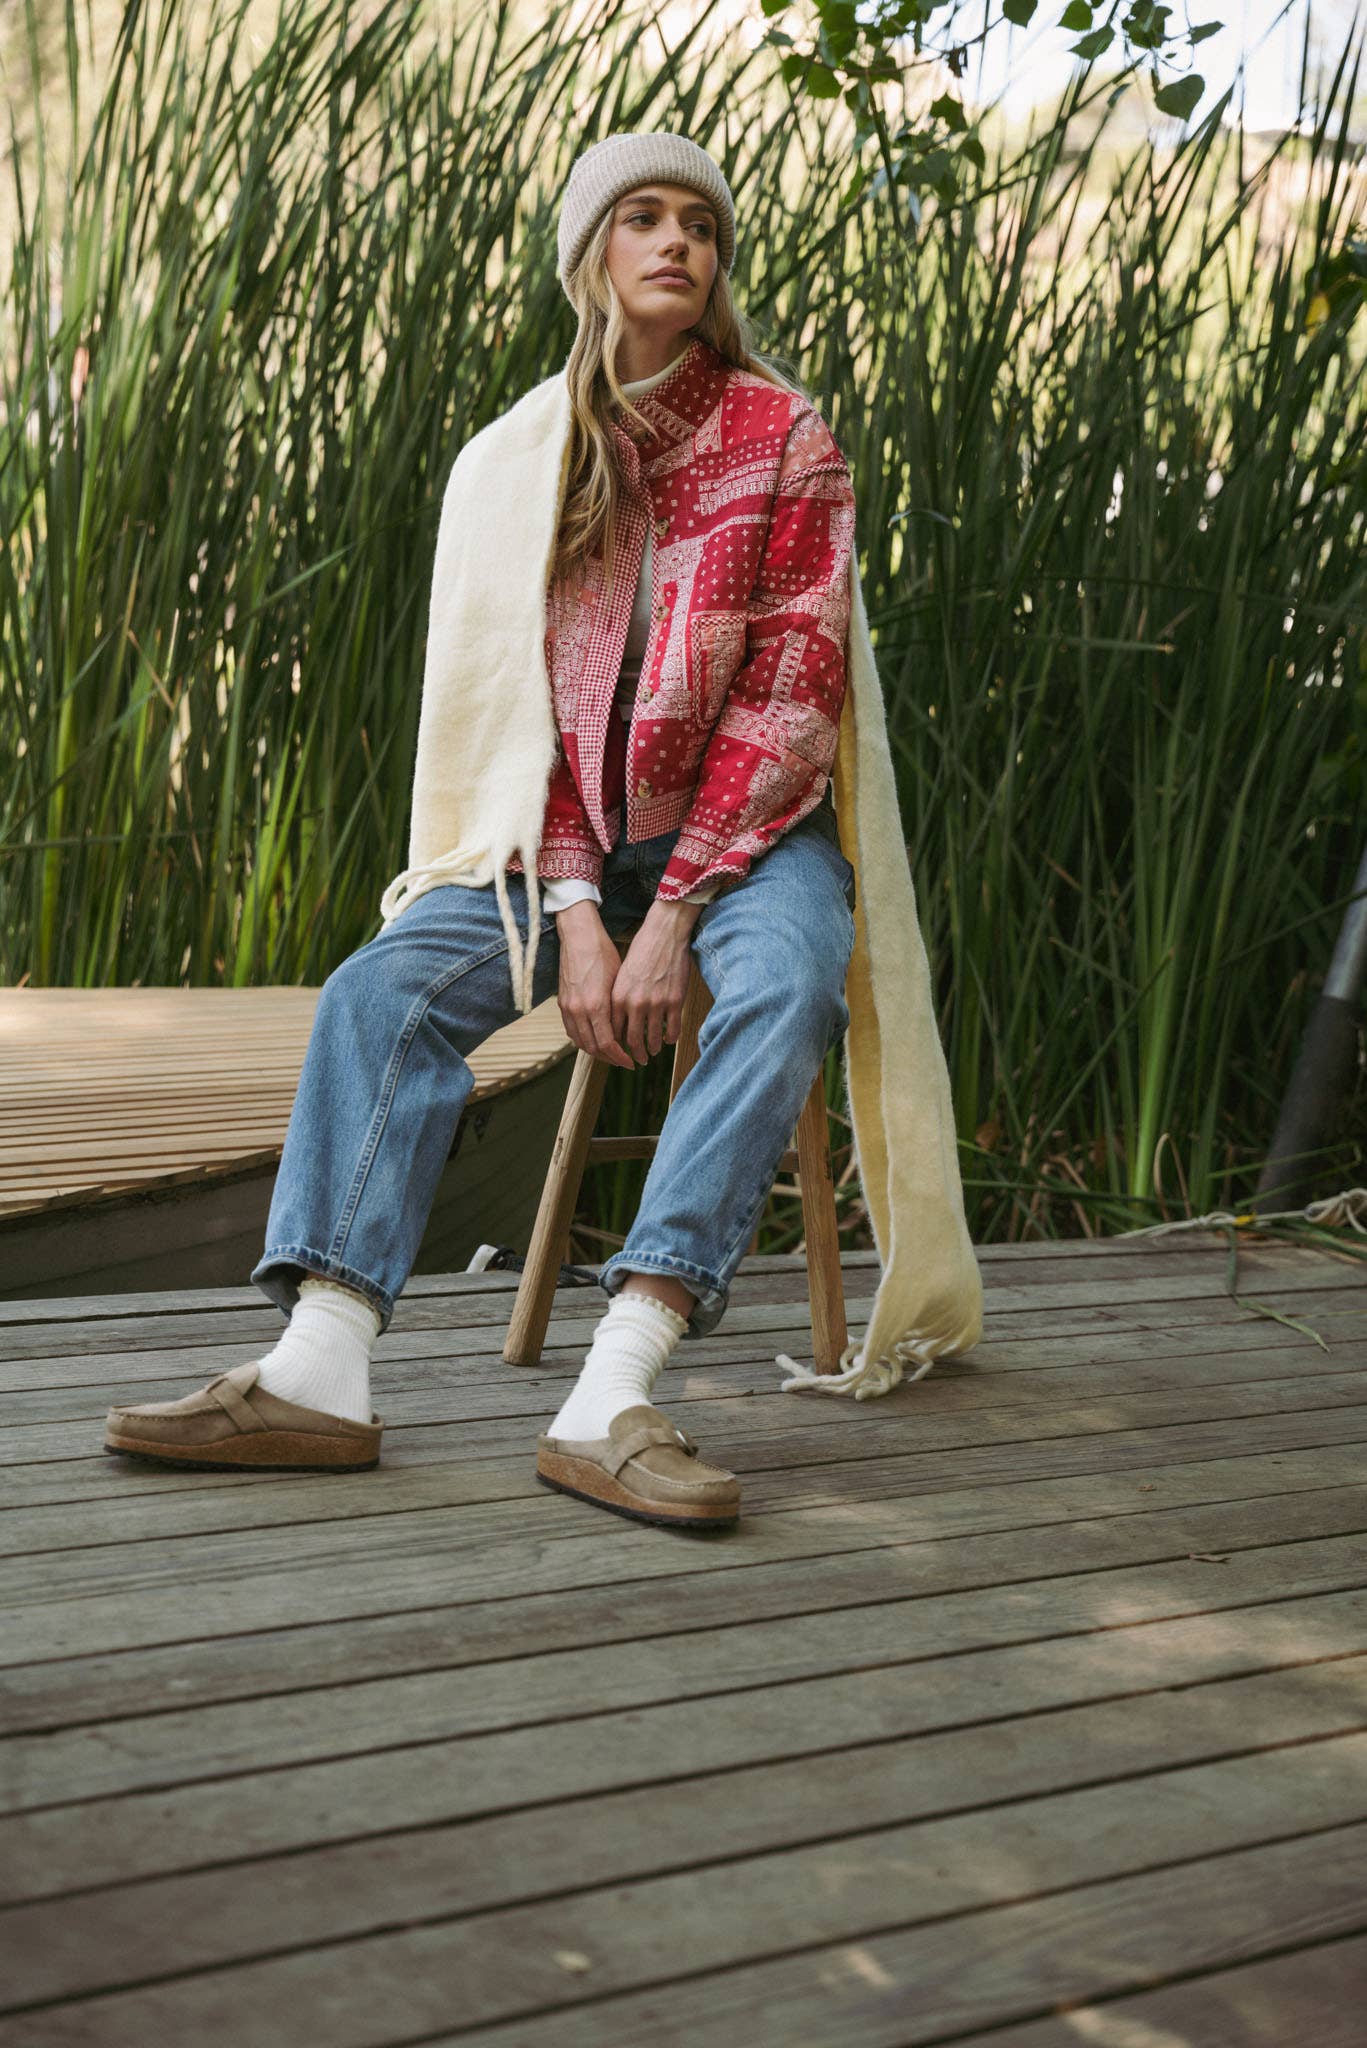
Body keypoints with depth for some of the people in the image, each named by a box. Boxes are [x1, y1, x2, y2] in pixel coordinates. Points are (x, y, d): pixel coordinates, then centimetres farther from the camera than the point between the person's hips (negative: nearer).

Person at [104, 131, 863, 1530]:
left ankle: (611, 1397, -46)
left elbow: (792, 695, -9)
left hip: (743, 824, -3)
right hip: (570, 835, 3)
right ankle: (319, 1371, -36)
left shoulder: (782, 437, -2)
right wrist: (575, 914, -13)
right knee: (387, 983, -22)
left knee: (783, 989, -35)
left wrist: (677, 908, -19)